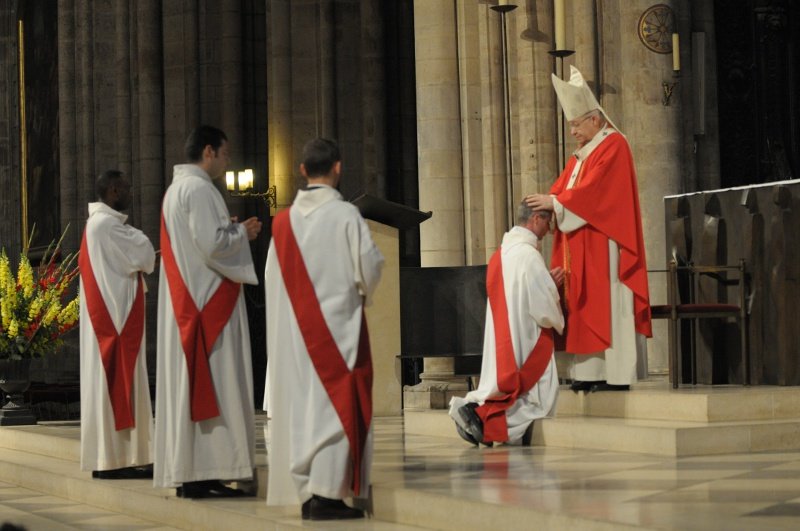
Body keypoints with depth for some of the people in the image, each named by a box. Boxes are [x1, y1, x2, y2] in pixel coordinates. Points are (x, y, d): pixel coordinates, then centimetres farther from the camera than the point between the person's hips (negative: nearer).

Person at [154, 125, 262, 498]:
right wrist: (242, 233, -4)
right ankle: (203, 473, -10)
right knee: (211, 381, -9)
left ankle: (187, 471, 9)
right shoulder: (199, 189, -13)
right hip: (209, 303, -10)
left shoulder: (175, 189, 17)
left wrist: (235, 231, 16)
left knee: (188, 383, 8)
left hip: (186, 304, 10)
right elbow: (212, 244, -20)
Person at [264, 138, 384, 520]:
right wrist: (361, 291, 11)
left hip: (292, 330, 5)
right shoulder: (346, 215, -10)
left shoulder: (283, 221, 5)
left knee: (300, 407, 9)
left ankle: (305, 492, 10)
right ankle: (325, 495, -10)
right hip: (337, 326, -5)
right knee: (335, 406, -4)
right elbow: (369, 269, -10)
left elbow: (272, 280, 8)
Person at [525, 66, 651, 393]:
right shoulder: (581, 154, 20)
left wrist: (554, 201, -18)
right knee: (584, 307, 4)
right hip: (580, 248, 9)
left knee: (607, 305, -9)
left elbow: (593, 190, -17)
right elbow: (564, 188, 13)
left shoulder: (613, 146, -7)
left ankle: (616, 375, -9)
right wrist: (545, 202, -6)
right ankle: (589, 374, 3)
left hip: (604, 245, -9)